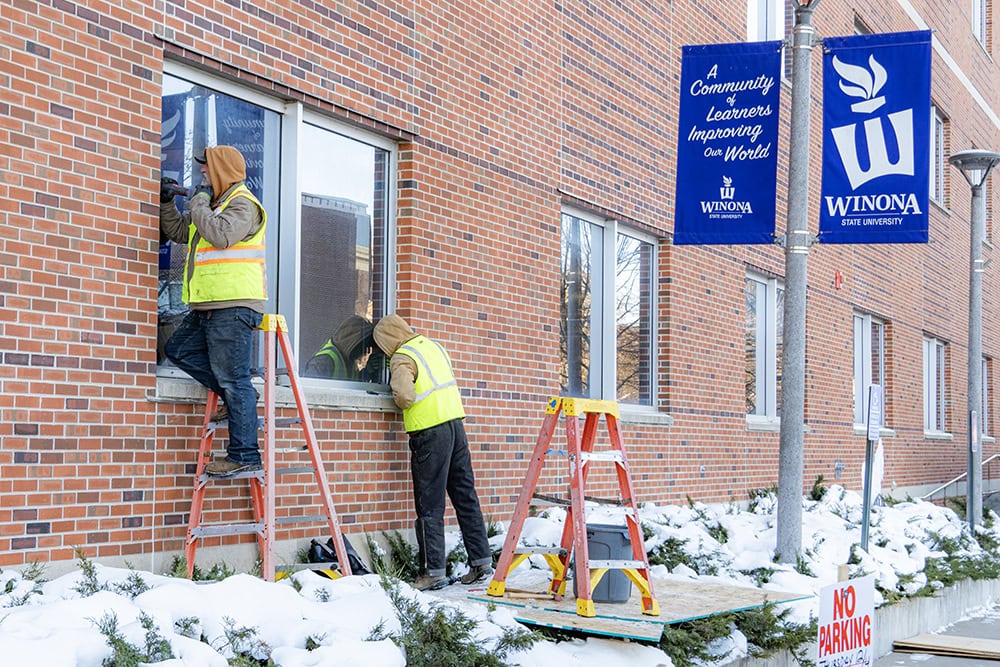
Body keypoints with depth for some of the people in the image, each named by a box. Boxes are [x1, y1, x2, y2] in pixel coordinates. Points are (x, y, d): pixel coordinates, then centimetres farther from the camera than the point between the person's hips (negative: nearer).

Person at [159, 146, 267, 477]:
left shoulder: (242, 203, -8)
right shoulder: (215, 203, 23)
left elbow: (222, 235, -26)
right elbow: (178, 231, 31)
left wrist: (198, 203, -12)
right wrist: (166, 202, 17)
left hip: (234, 306, -10)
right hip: (209, 307, 11)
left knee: (234, 381, -10)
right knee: (178, 349, 15)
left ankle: (244, 456, -7)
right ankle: (236, 397, 13)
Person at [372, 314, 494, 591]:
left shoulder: (402, 358, -10)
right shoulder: (433, 345, 13)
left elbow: (405, 396, -23)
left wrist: (400, 399, -3)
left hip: (429, 433, -7)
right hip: (455, 423, 7)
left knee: (430, 504, -2)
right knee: (465, 495, 12)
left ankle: (434, 570, 0)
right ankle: (481, 561, 15)